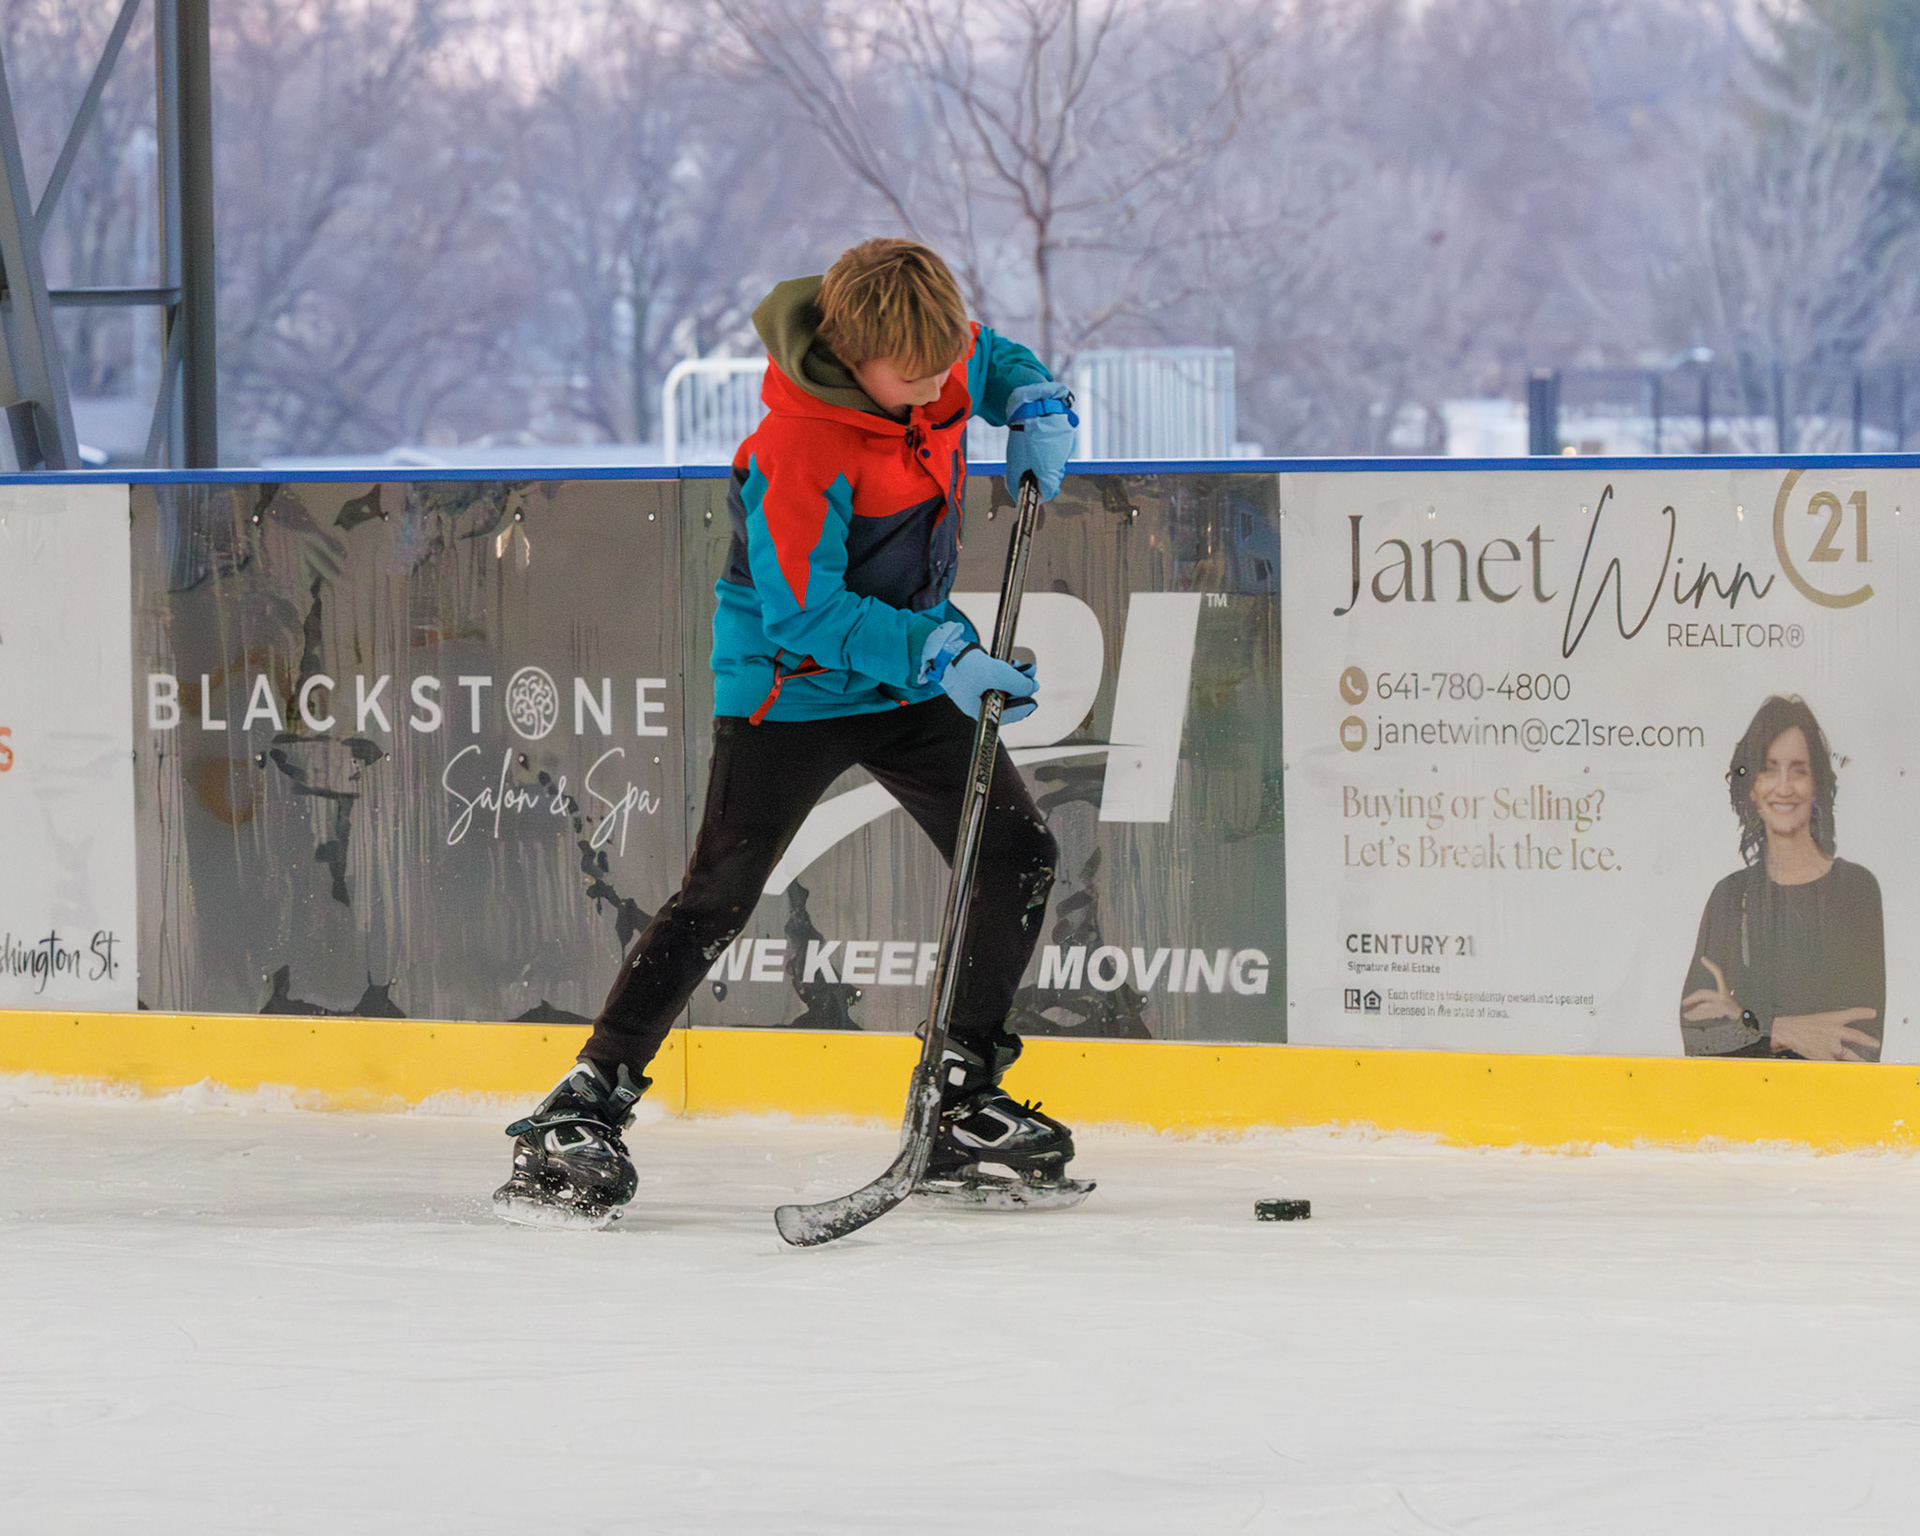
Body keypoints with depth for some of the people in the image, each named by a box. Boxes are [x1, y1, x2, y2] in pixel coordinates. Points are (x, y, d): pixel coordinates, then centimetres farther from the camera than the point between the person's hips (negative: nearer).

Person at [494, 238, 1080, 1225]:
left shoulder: (933, 353, -8)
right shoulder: (796, 453, -31)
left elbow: (991, 362, 18)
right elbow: (806, 613, -29)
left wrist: (1036, 406, -2)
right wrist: (934, 656, -33)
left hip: (913, 671, 8)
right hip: (790, 684, -8)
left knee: (1018, 857, 4)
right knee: (719, 896, -14)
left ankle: (961, 1103, 17)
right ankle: (582, 1112, -11)